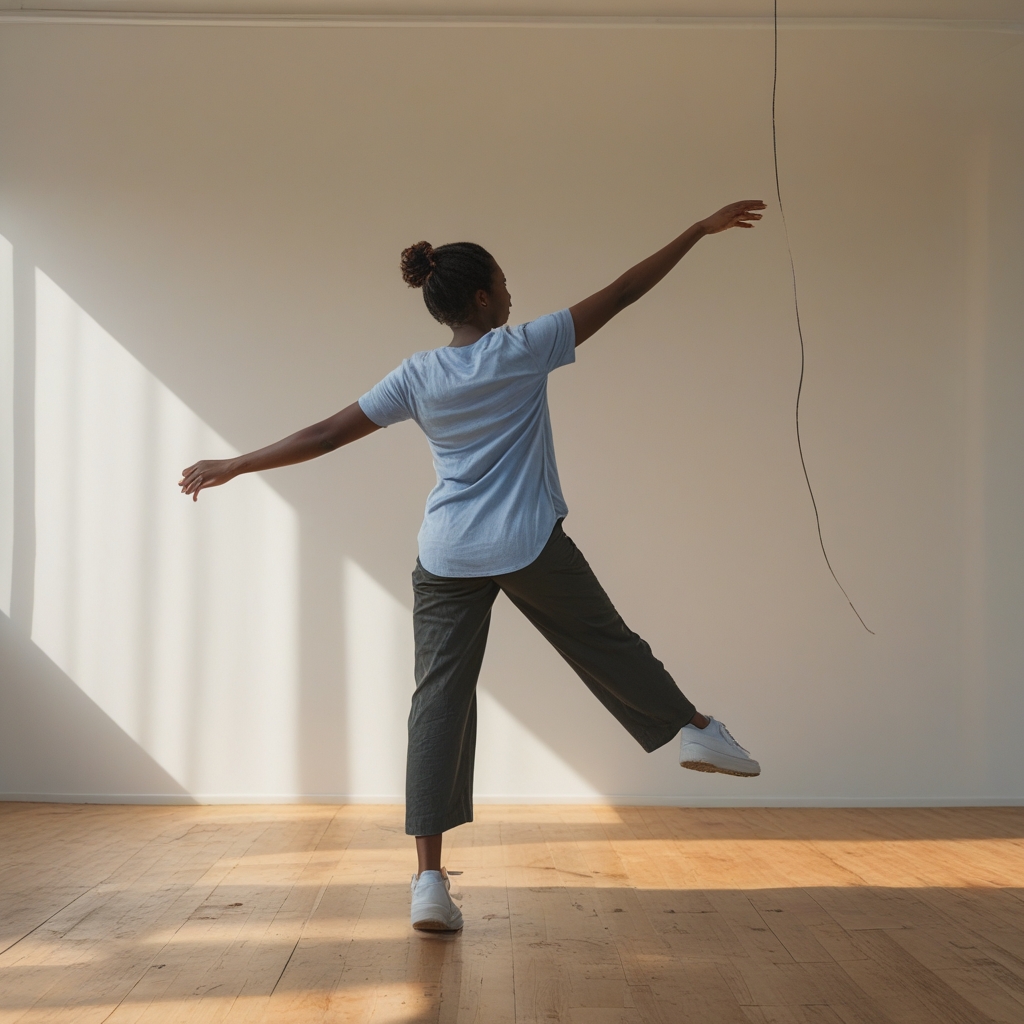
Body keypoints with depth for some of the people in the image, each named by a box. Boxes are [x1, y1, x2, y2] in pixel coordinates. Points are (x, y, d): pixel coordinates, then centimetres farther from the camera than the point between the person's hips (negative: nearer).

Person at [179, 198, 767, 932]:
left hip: (446, 559, 2)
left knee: (440, 700, 1)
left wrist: (232, 467, 14)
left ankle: (430, 878, -3)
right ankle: (695, 730, 38)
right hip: (530, 548, -2)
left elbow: (325, 436, 4)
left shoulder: (417, 378, 5)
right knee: (607, 644, 20)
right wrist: (700, 230, 9)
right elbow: (621, 294, 1)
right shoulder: (523, 349, -2)